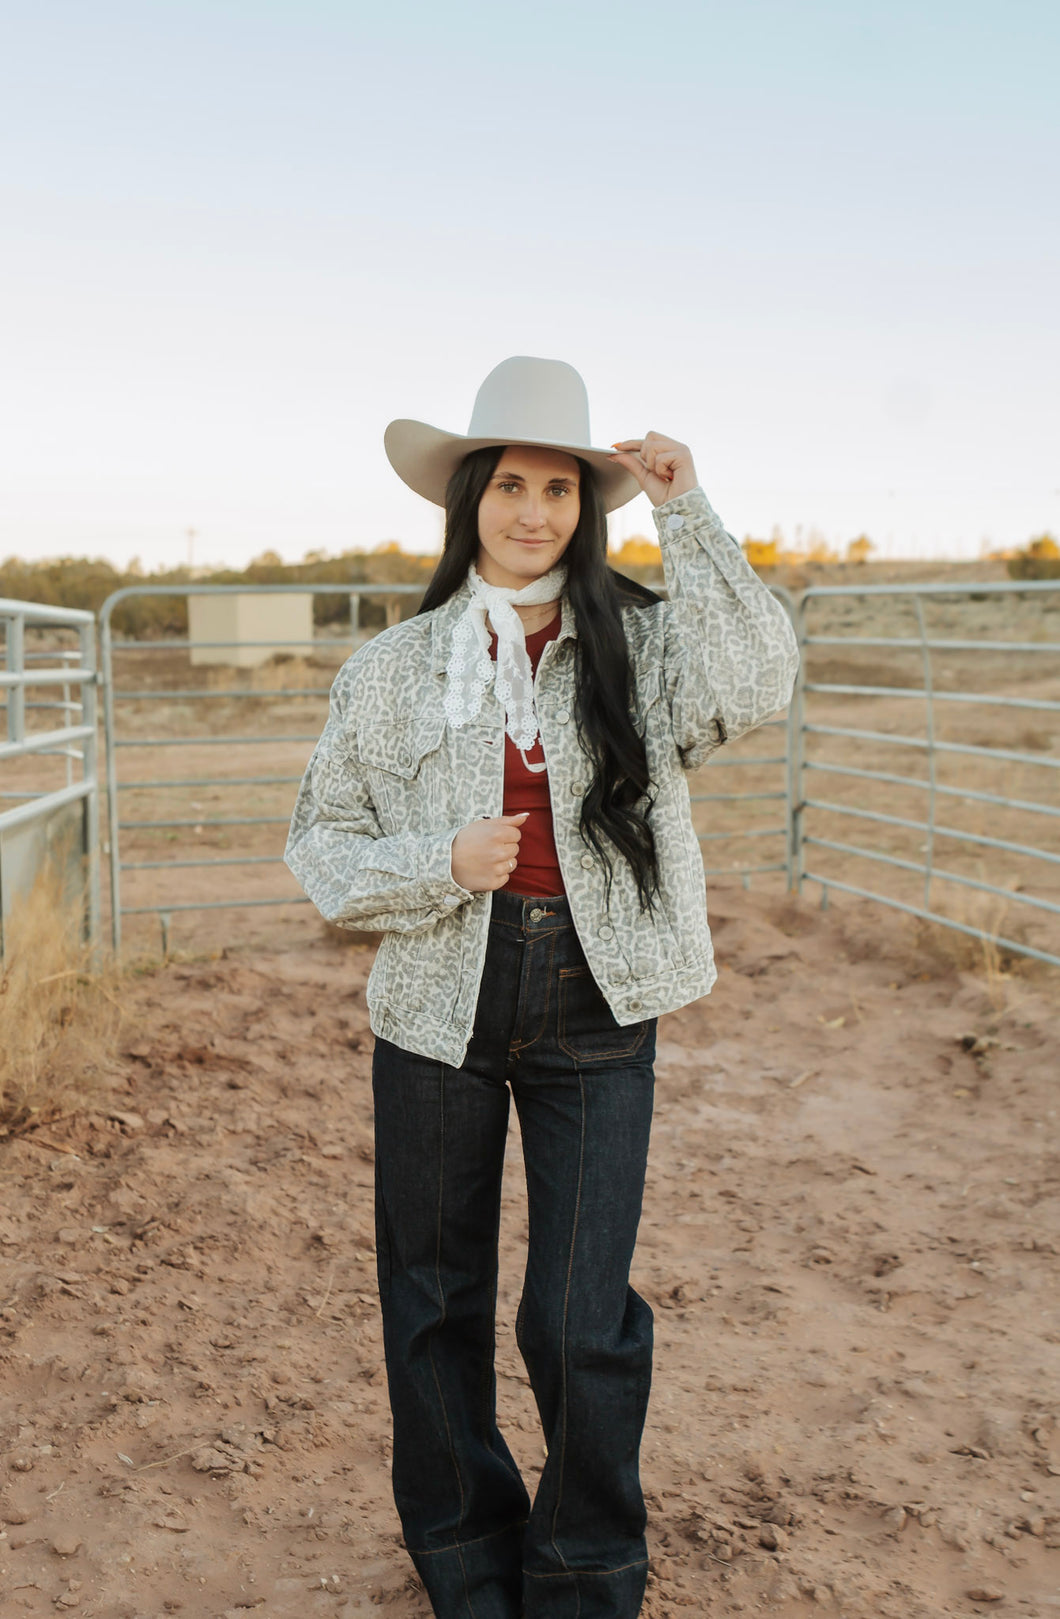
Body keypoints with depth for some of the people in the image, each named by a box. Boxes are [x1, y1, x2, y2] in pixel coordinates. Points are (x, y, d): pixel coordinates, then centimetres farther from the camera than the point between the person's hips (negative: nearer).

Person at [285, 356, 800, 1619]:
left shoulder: (641, 641, 0)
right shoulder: (395, 667, 2)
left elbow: (753, 687, -21)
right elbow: (321, 843, 5)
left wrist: (688, 516, -18)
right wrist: (442, 864, -13)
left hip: (596, 1015, -1)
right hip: (440, 1013, 2)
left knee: (584, 1323, 0)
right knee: (437, 1300, 15)